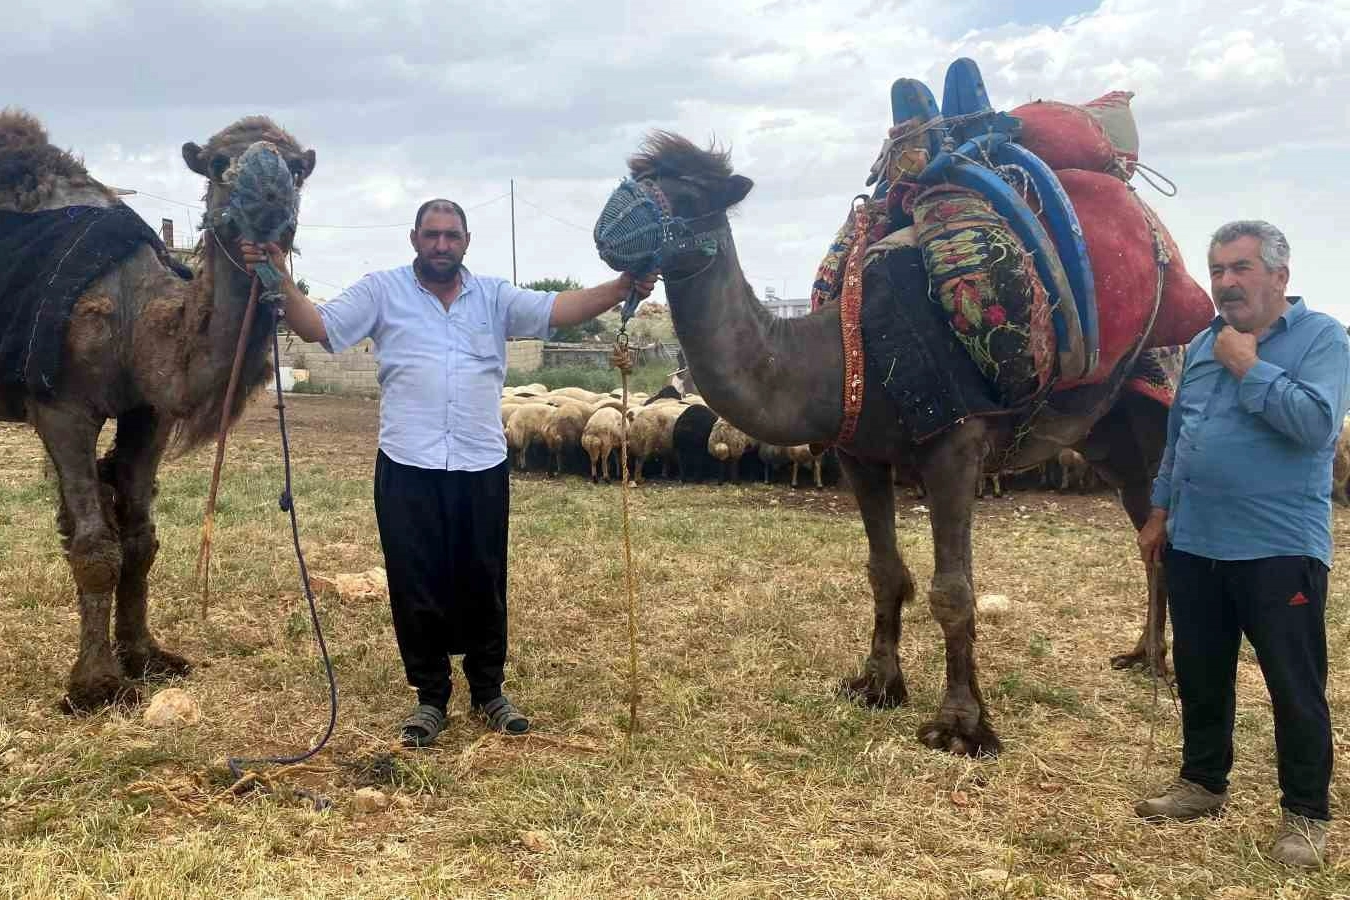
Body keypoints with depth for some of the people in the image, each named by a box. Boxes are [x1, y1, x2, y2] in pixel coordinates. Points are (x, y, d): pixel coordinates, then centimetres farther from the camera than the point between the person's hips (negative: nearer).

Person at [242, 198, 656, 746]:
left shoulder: (494, 296, 9)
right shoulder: (382, 291, 5)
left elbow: (558, 309, -1)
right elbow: (318, 327, -4)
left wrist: (622, 287, -16)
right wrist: (281, 282, -21)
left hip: (483, 467, 2)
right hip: (408, 468, -1)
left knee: (483, 585, 11)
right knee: (416, 587, 6)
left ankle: (488, 692, 26)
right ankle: (430, 697, 21)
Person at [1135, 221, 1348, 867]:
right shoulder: (1203, 344, 11)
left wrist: (1250, 366, -18)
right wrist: (1160, 512, 18)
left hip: (1279, 549, -6)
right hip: (1194, 546, 6)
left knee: (1296, 687, 4)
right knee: (1199, 676, 17)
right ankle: (1203, 782, 33)